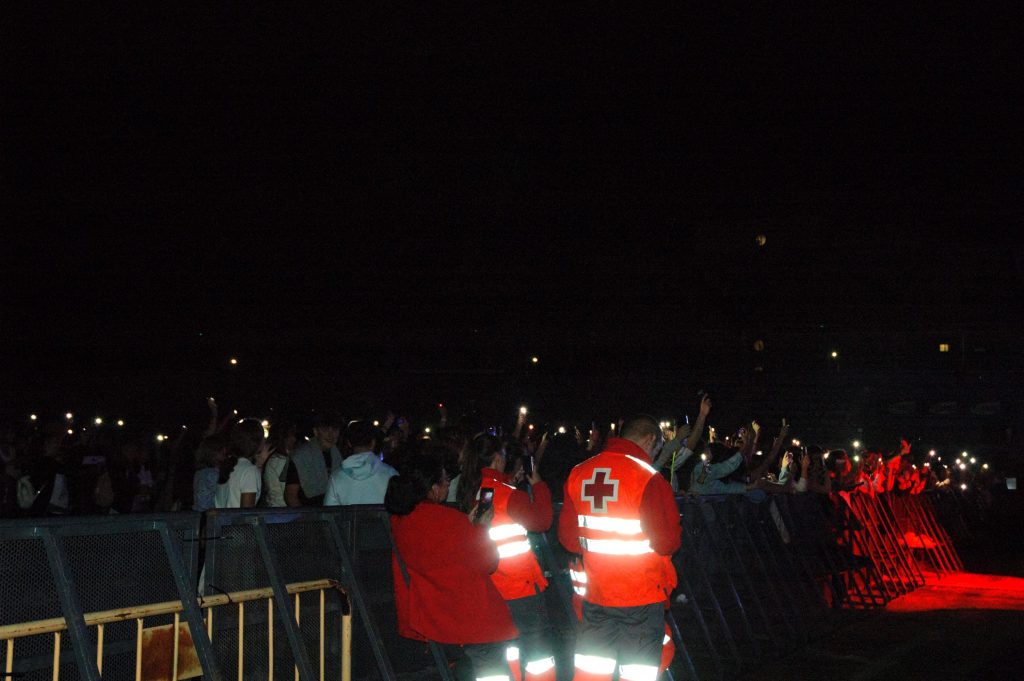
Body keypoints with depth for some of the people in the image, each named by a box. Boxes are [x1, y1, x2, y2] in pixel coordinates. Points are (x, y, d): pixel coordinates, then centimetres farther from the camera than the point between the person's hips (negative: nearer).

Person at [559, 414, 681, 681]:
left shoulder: (579, 473, 1)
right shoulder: (649, 479, -15)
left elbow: (568, 537, 7)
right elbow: (667, 542, -15)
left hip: (595, 595, 5)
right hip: (642, 597, -5)